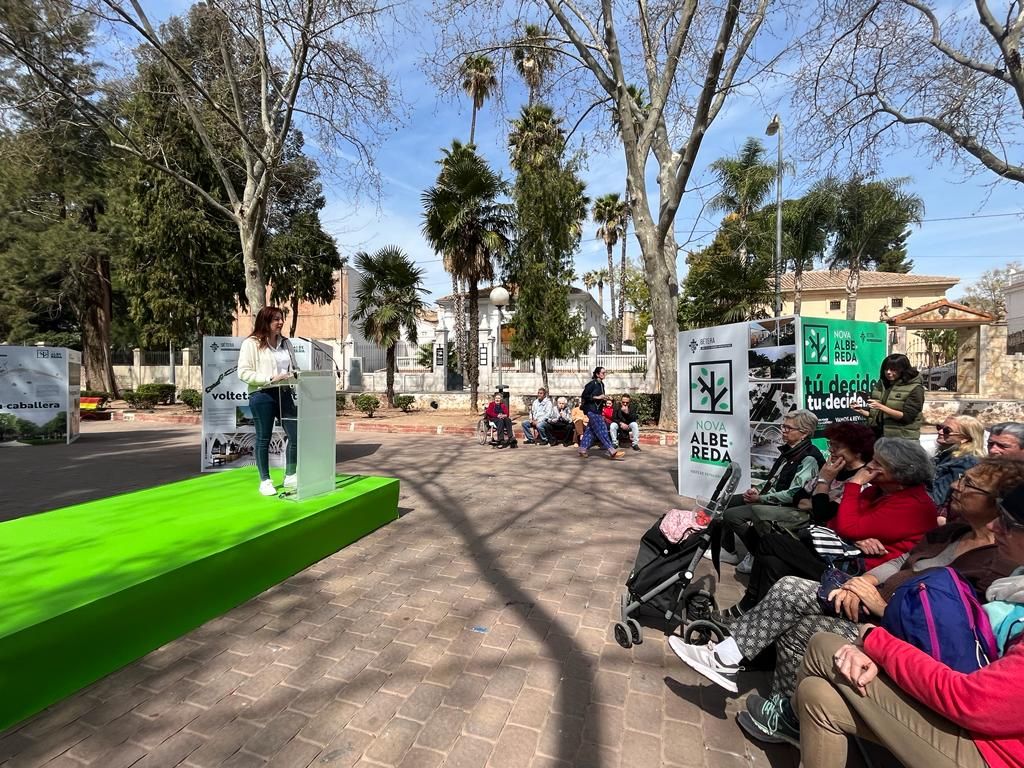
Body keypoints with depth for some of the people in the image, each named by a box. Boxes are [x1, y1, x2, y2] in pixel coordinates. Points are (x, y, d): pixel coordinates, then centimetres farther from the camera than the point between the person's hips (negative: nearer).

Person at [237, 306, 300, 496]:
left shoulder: (285, 343, 14)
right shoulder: (251, 344, -5)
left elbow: (294, 368, 21)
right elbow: (243, 373, -10)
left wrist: (296, 375, -1)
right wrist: (270, 378, -19)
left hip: (284, 394, 6)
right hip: (261, 395, -6)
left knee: (296, 435, 4)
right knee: (263, 439, 5)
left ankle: (290, 476, 21)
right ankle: (265, 481, 19)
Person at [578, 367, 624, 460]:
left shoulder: (601, 384, 12)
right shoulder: (592, 384, -14)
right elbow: (584, 396, -17)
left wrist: (606, 398, 2)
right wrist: (598, 397, -19)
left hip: (597, 410, 9)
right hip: (591, 410, -9)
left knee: (590, 431, 10)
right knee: (602, 430, -11)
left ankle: (582, 451, 16)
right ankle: (612, 452, -14)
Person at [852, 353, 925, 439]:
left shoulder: (915, 388, -4)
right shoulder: (881, 385, 9)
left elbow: (906, 417, -13)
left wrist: (881, 407, -22)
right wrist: (861, 411, -5)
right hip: (880, 437, 4)